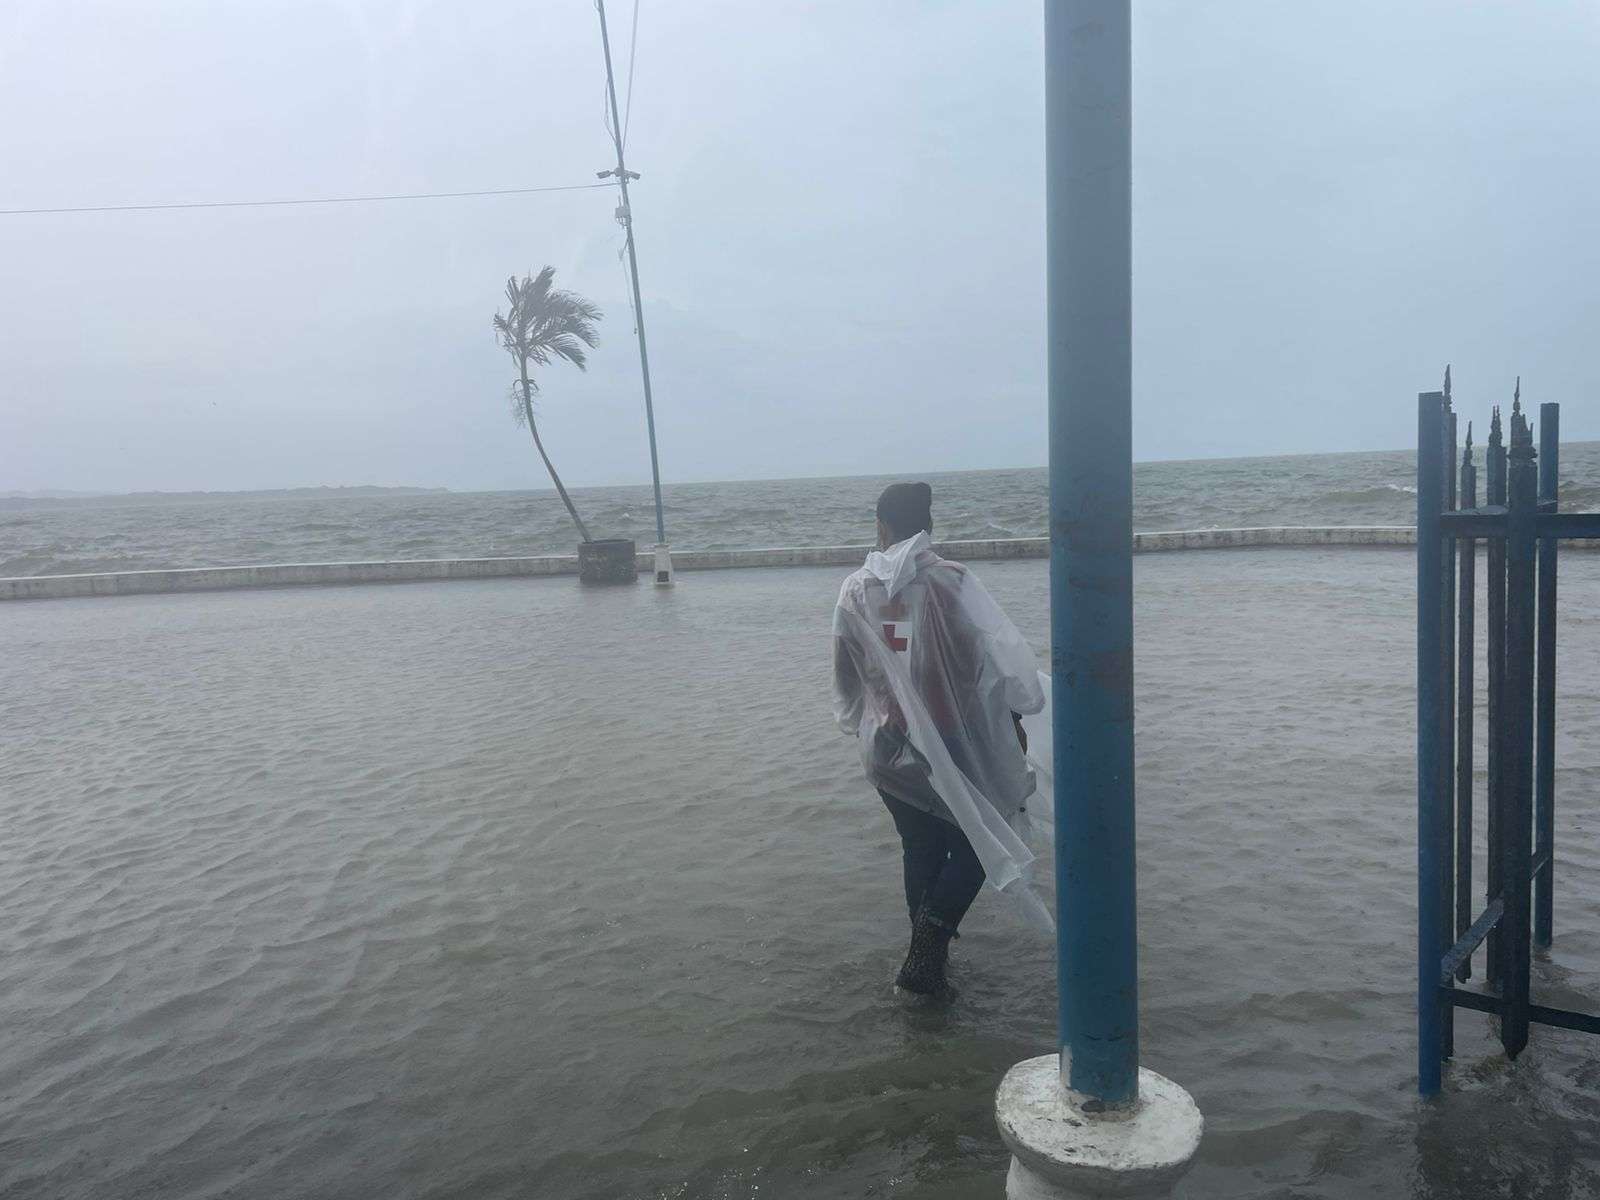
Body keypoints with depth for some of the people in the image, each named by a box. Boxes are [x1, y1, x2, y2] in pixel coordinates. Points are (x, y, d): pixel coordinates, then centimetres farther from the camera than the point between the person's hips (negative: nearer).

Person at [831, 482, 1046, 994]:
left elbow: (847, 675, 8)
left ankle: (927, 959, 24)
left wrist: (860, 722, 25)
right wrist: (1013, 719, 3)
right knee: (977, 842, 12)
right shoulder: (949, 580, -12)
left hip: (888, 748, 4)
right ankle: (930, 940, -5)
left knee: (920, 852, 17)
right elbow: (995, 656, -10)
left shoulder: (855, 591, 0)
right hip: (954, 742, -4)